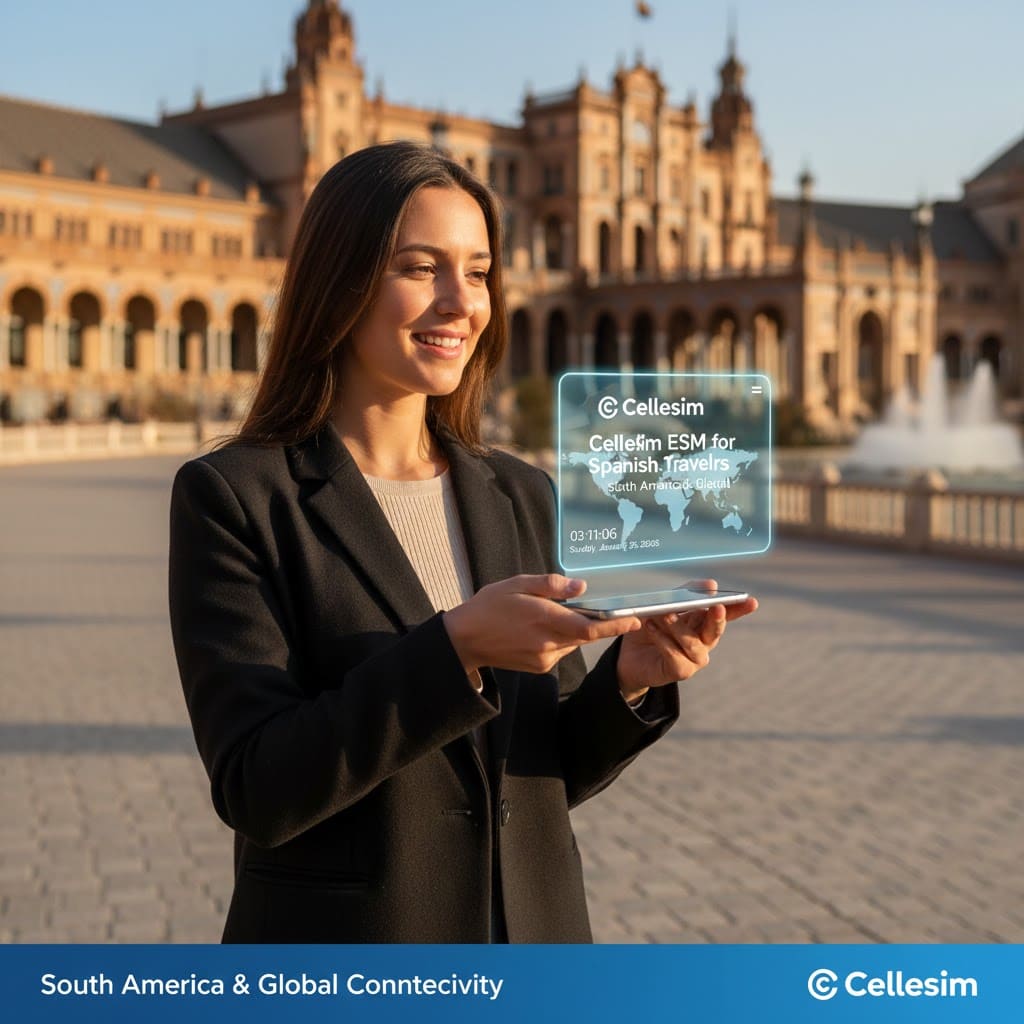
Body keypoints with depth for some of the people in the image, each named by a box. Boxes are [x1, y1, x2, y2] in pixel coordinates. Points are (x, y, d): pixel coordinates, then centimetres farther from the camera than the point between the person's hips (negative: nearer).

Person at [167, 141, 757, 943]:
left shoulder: (524, 498, 3)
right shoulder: (231, 497, -11)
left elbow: (553, 773, 5)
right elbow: (258, 791, -18)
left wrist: (629, 677, -14)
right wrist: (458, 649, -28)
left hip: (535, 925, 4)